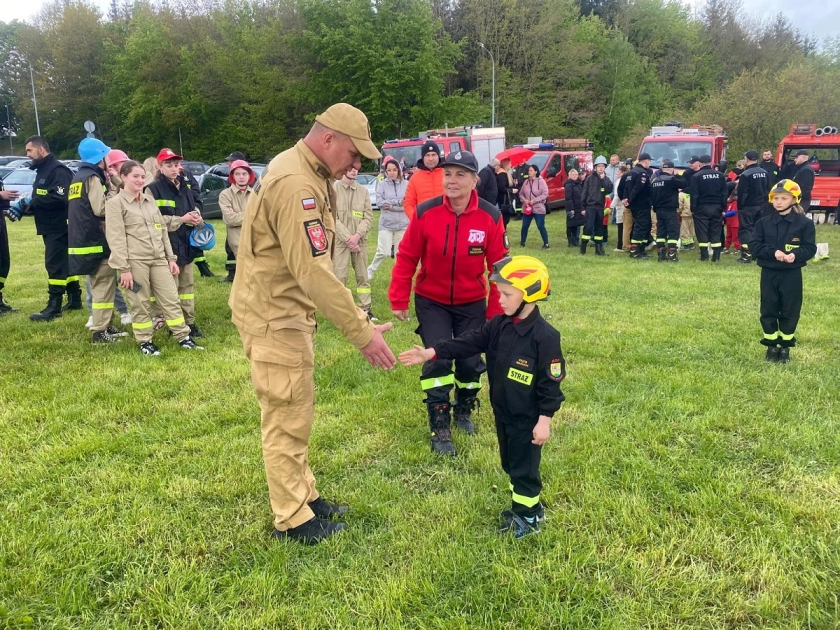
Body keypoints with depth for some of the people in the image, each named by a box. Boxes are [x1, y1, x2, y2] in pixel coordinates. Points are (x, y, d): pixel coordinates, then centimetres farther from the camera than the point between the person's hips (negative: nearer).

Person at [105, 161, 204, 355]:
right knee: (140, 303, 3)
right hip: (135, 260, -5)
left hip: (158, 258, 5)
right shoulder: (115, 203, -3)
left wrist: (171, 257, 12)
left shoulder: (149, 199, 16)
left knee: (171, 298, 5)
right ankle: (145, 342, 15)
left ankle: (183, 337, 11)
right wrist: (123, 268, -15)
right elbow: (116, 238, -9)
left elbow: (162, 230, 18)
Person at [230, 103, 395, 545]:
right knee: (287, 420, 0)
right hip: (274, 316, -10)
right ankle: (292, 520, 15)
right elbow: (312, 270, -30)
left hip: (289, 311, 11)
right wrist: (361, 332, -28)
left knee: (295, 413, 19)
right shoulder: (294, 183, -24)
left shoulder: (310, 176, 10)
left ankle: (303, 495, 34)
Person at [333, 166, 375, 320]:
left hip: (360, 241, 4)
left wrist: (357, 235, -11)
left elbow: (368, 217, 5)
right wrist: (348, 238, -13)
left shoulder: (363, 191, 9)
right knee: (339, 276, -4)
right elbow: (333, 218, -8)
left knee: (363, 276, 8)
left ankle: (365, 309, 15)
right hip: (340, 241, -4)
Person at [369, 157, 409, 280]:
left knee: (400, 253, 8)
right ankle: (370, 270, 19)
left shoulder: (406, 184, -1)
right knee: (383, 252, -4)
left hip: (402, 224, 1)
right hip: (386, 224, -1)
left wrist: (391, 206, -13)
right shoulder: (381, 184, 0)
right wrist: (398, 202, -14)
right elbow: (379, 202, -9)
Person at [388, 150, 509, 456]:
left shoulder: (490, 217, -15)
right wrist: (398, 301, -4)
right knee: (438, 358, -11)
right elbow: (406, 258, -7)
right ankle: (439, 429, 5)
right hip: (431, 302, -1)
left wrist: (496, 312, -5)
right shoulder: (425, 213, -17)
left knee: (470, 361, 4)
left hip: (472, 304, 1)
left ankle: (464, 411, 35)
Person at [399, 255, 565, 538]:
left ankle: (528, 517, 22)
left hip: (528, 418, -8)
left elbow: (550, 383, -19)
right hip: (503, 412, 8)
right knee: (510, 463, 20)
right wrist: (431, 352, -14)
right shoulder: (499, 326, 0)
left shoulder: (544, 336, -22)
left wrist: (544, 420, -18)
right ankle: (524, 506, 38)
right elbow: (468, 342, -5)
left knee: (525, 467, 6)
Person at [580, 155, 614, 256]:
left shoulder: (606, 179, 9)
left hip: (600, 207, 4)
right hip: (590, 206, -4)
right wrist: (583, 207, -5)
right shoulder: (589, 178, -1)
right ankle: (583, 247, -6)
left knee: (599, 228, 8)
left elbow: (609, 190, -8)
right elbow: (584, 193, -1)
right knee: (588, 226, -11)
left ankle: (599, 248, 14)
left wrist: (603, 179, -12)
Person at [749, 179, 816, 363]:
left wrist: (795, 254, -26)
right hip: (769, 274, 2)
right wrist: (773, 252, -21)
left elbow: (810, 248, -6)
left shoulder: (804, 223, -4)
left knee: (789, 310, 6)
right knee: (768, 310, 6)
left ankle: (785, 346, 19)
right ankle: (771, 345, 20)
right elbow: (753, 246, -5)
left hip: (792, 275, -1)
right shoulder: (763, 223, 1)